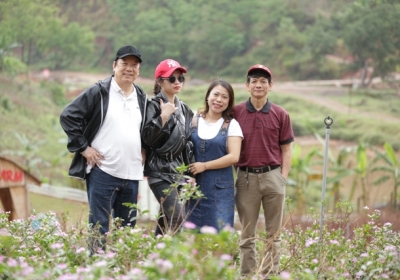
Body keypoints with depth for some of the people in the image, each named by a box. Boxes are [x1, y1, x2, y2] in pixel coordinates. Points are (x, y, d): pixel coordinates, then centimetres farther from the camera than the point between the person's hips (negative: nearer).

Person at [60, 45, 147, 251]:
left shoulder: (141, 98, 13)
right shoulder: (99, 92, -5)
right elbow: (68, 116, -7)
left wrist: (143, 150, 13)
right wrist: (83, 147, -10)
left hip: (132, 174, 6)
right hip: (103, 171, -6)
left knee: (127, 228, 11)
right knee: (100, 227, -4)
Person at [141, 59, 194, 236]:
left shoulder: (184, 109, 15)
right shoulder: (154, 106, -7)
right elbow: (147, 138, -17)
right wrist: (163, 116, -23)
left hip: (179, 170, 7)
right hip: (161, 170, -7)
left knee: (167, 218, 7)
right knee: (177, 218, -18)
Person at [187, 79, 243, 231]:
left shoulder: (231, 125, 3)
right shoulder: (193, 122, 8)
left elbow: (233, 157, -7)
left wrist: (205, 166, -11)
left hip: (220, 190, -2)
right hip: (193, 186, 2)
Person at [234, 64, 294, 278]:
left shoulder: (280, 115, 3)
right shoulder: (236, 113, 2)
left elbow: (286, 149, 6)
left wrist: (283, 177, -2)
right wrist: (233, 174, -1)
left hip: (273, 176, 0)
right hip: (246, 178, 0)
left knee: (273, 233, 7)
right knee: (247, 234, 7)